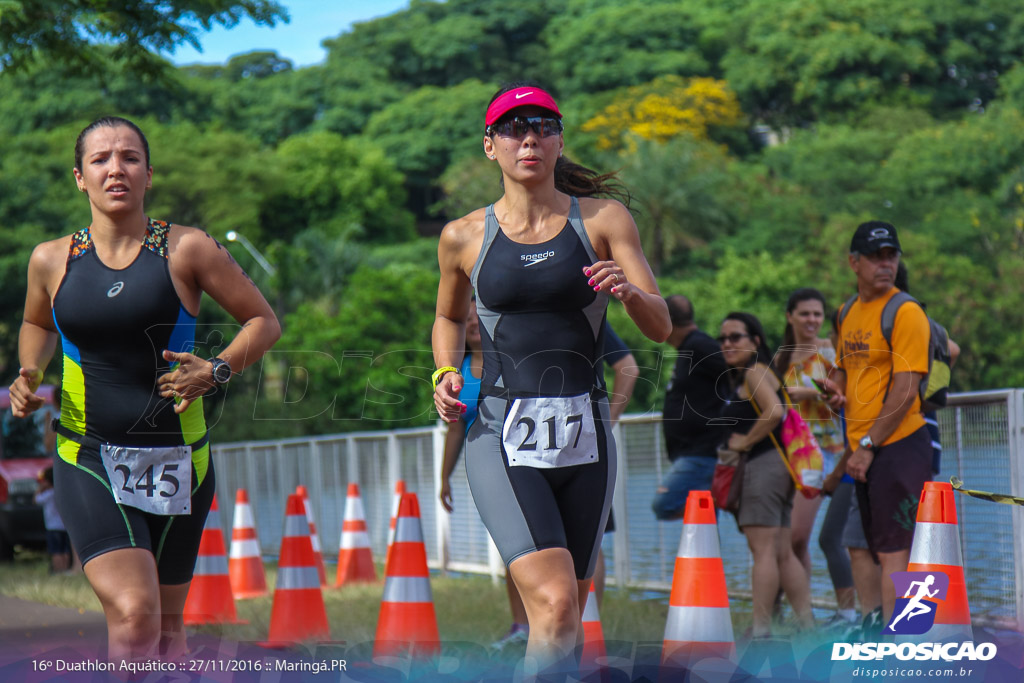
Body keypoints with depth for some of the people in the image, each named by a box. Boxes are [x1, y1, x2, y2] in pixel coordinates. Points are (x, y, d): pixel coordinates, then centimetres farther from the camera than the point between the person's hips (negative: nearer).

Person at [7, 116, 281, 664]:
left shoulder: (187, 250, -3)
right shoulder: (51, 260, 4)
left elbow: (264, 322, 5)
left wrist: (217, 371, -11)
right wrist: (29, 376, 5)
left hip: (175, 458, 0)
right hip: (87, 460, 0)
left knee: (165, 626, 11)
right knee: (133, 615, -20)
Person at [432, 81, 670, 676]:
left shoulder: (604, 220, 4)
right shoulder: (464, 237, 5)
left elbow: (661, 327, 0)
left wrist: (628, 292, -21)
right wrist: (447, 372, 4)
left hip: (585, 434, 2)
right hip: (503, 436, -2)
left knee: (566, 620, 10)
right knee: (554, 605, -21)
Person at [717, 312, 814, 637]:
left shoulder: (755, 371, -8)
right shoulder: (743, 378, 21)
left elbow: (774, 411, -23)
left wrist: (745, 442, -14)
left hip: (764, 462, -11)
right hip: (777, 465, 11)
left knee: (763, 550, -11)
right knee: (783, 553, 10)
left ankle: (760, 627, -12)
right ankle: (807, 622, 9)